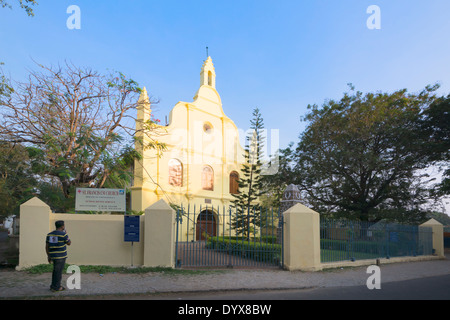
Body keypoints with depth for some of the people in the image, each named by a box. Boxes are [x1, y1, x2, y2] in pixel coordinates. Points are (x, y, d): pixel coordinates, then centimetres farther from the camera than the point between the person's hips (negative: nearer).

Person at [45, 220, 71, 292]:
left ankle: (53, 285, 24)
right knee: (58, 272, 2)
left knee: (56, 271, 19)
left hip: (53, 255, 7)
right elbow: (69, 243, 0)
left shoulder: (49, 234, 6)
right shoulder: (63, 234, -13)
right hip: (61, 256, -6)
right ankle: (56, 287, 8)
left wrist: (49, 256, 15)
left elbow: (47, 246, 7)